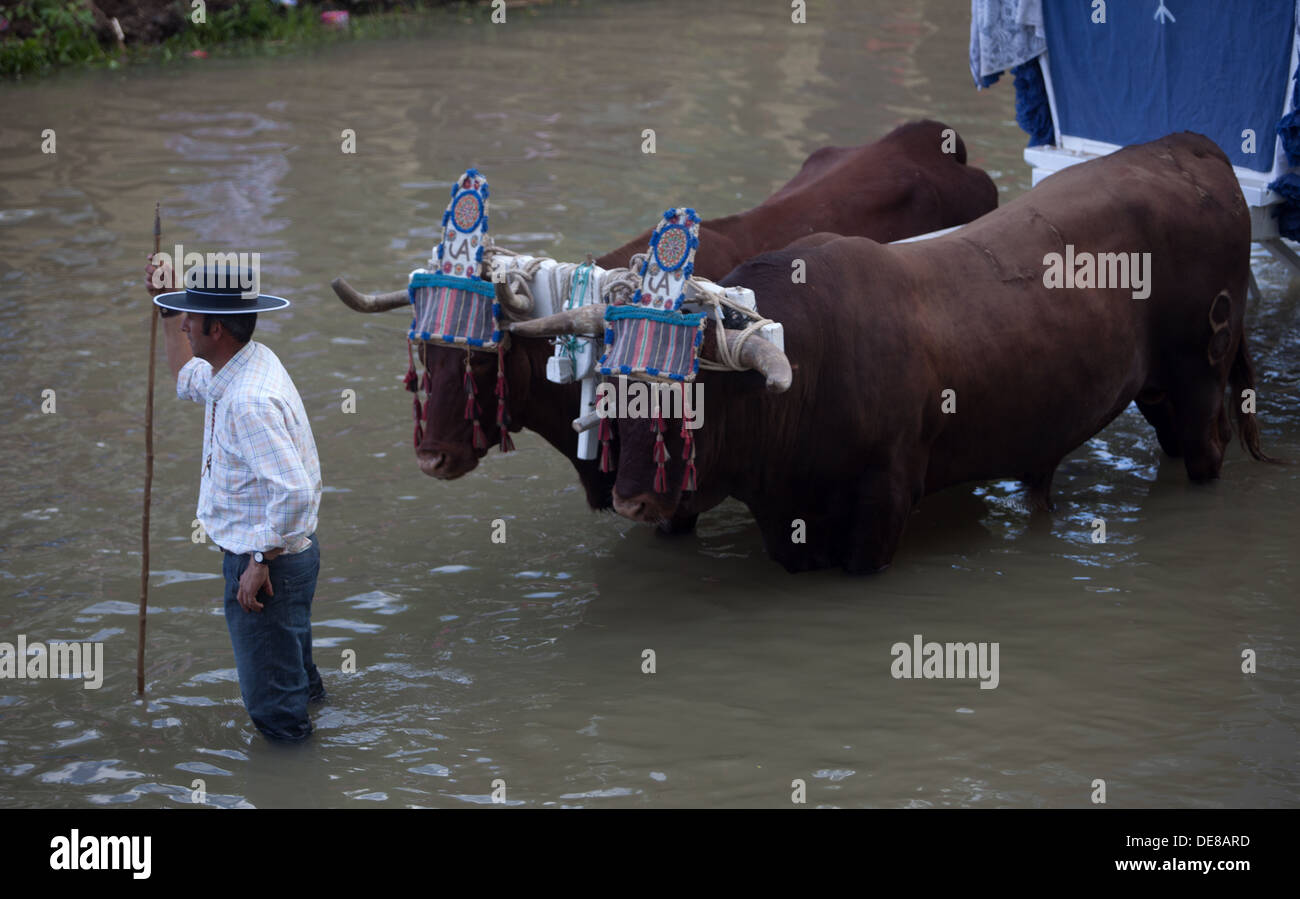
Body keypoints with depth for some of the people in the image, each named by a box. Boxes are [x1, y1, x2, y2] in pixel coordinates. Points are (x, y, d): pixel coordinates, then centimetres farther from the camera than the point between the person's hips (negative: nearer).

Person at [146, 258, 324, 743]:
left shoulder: (248, 401, -31)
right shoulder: (249, 362, 2)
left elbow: (294, 492, -37)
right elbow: (189, 380, 28)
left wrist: (261, 561, -27)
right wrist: (168, 308, 23)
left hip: (266, 565, -10)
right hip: (286, 552, 10)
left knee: (272, 704, 5)